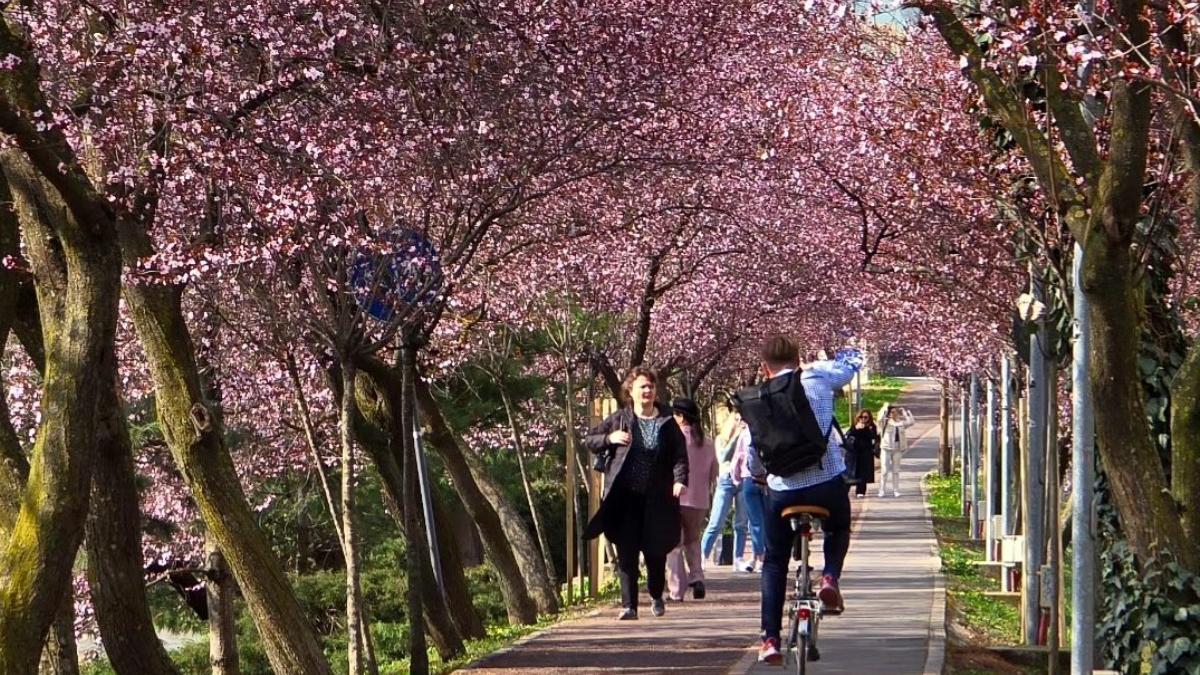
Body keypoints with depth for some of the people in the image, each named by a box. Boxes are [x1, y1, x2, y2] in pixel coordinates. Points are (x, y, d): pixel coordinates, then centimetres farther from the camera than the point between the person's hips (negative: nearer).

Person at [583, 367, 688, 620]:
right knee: (626, 553, -4)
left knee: (656, 552, 8)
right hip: (625, 497, 0)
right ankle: (628, 605, -1)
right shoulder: (619, 420, 3)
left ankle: (656, 597, 32)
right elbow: (589, 440, 8)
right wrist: (609, 439, -11)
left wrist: (680, 479, -16)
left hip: (656, 498, 0)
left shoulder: (667, 422, 4)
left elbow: (680, 454, 1)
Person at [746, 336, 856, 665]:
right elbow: (849, 367, 20)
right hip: (827, 482, 0)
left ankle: (770, 639, 8)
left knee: (775, 563, 16)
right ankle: (830, 577, 4)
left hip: (782, 489, 0)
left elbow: (753, 458, 5)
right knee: (838, 532, 32)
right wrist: (810, 366, 33)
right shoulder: (817, 381, 0)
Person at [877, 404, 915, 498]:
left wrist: (905, 411, 0)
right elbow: (880, 418, -20)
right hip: (886, 448, -3)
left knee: (896, 470, 9)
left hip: (898, 449, 3)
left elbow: (911, 421, 0)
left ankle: (895, 490, 15)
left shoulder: (901, 423, 8)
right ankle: (881, 490, 0)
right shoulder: (885, 422, -1)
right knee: (885, 470, -4)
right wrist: (885, 408, -13)